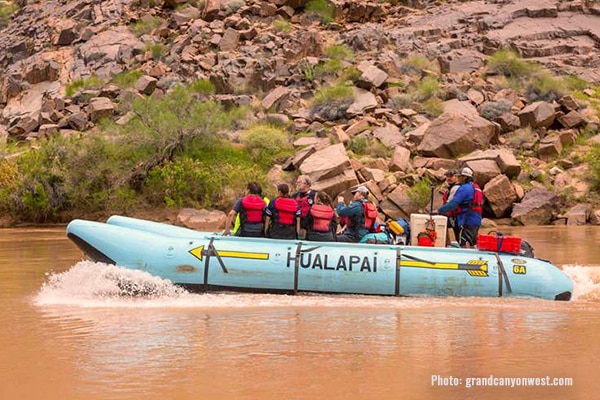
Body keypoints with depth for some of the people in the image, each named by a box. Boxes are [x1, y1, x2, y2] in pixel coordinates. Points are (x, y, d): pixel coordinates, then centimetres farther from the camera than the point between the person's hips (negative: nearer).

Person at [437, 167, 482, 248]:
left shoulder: (464, 188, -12)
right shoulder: (476, 188, 18)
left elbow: (453, 203, -19)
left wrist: (439, 210, -15)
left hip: (467, 221, -10)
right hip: (476, 221, 10)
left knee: (464, 244, -11)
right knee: (472, 244, 14)